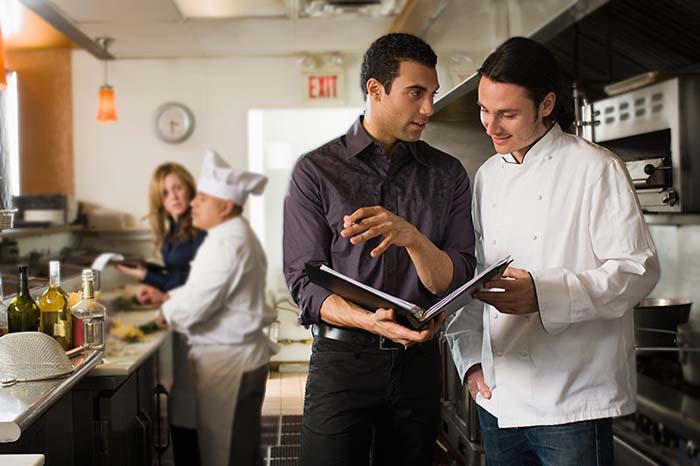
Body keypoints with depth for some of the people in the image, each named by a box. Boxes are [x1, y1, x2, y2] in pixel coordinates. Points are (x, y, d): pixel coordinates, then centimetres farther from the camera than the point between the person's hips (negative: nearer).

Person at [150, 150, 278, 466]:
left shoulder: (227, 243, -21)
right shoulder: (234, 235, 13)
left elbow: (195, 305, -23)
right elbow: (206, 288, 22)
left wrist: (167, 313, -4)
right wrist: (167, 296, 11)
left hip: (229, 361, -10)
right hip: (242, 356, 10)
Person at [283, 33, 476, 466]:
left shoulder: (448, 175, 4)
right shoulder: (316, 171, -3)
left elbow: (455, 282, -3)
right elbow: (305, 282, -8)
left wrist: (413, 238, -23)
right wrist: (371, 321, -26)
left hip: (418, 362, 3)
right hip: (343, 360, -2)